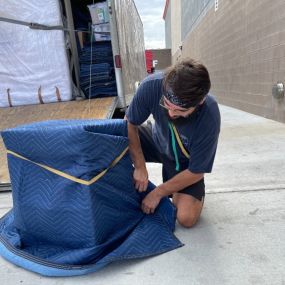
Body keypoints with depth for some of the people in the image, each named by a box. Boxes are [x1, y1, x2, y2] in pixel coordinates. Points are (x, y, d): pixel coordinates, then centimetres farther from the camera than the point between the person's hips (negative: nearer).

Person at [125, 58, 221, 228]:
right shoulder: (152, 86, -32)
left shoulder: (209, 118, -36)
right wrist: (140, 167, -18)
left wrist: (158, 193, -16)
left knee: (187, 218, -18)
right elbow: (130, 124, -15)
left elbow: (196, 172, -22)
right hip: (157, 140, 3)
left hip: (184, 161, -2)